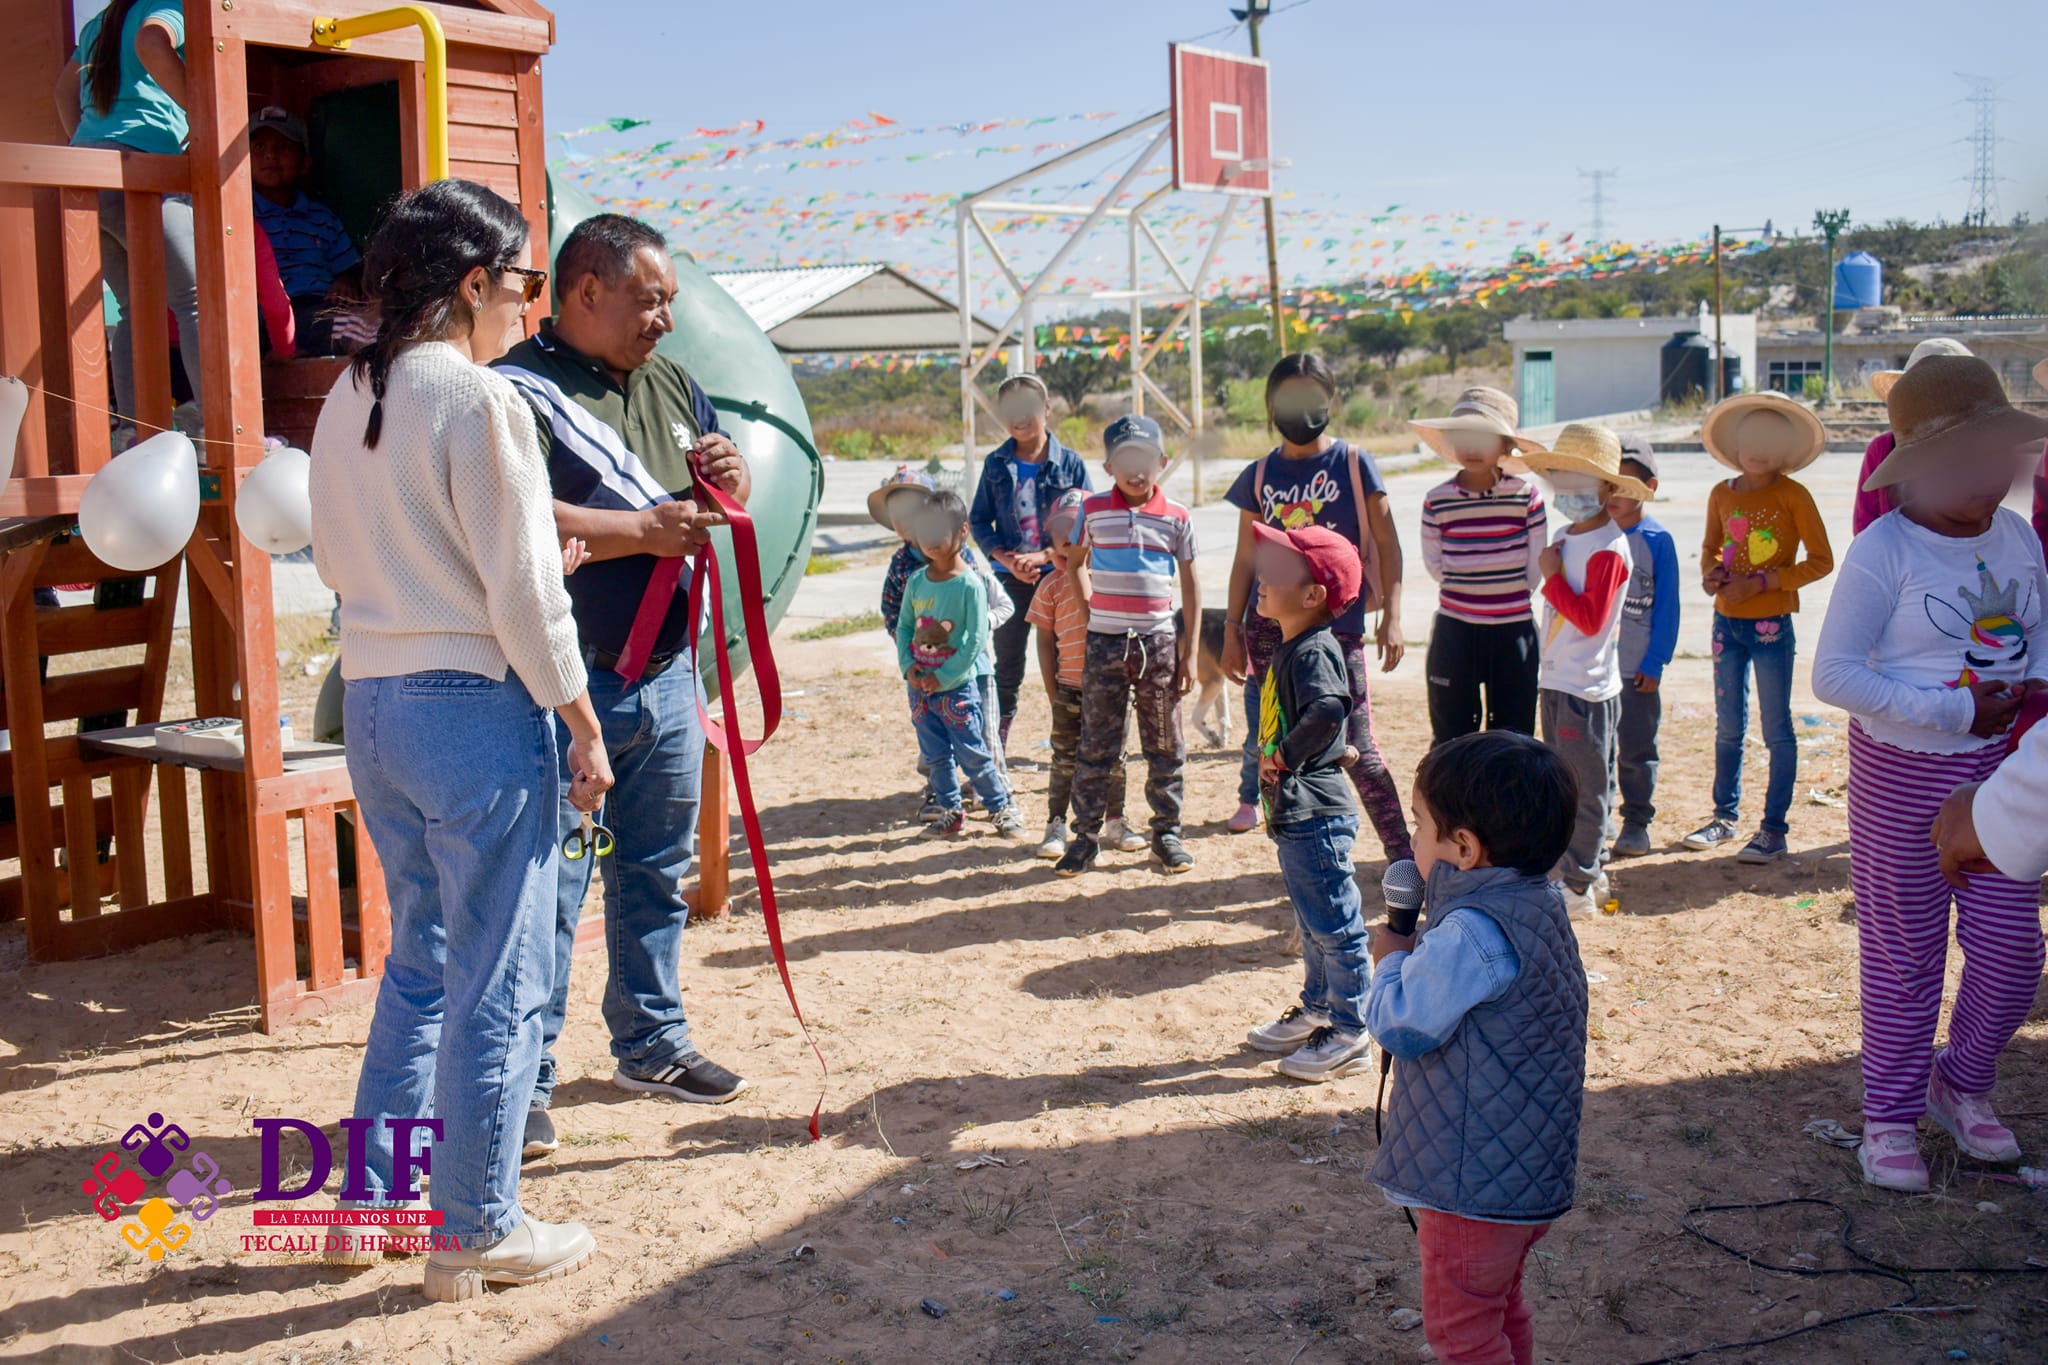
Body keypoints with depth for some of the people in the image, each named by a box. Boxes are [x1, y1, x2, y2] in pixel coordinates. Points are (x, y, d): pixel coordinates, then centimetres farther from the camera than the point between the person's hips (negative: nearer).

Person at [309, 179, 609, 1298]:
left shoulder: (347, 400, 9)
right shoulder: (481, 400, -14)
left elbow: (337, 558, 17)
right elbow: (524, 586, -15)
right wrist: (582, 725, -8)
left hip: (373, 702, 8)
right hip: (475, 704, -8)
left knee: (420, 957, 22)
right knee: (498, 983, 4)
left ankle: (375, 1202, 30)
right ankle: (478, 1232, 15)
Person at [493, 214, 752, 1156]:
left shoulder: (671, 386, 15)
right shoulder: (522, 391, -11)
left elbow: (718, 507, 24)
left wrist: (730, 479, 0)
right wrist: (648, 529, -20)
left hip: (666, 674, 8)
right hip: (570, 683, -8)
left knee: (657, 874, 18)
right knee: (549, 884, -3)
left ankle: (652, 1043, 32)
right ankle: (524, 1080, 8)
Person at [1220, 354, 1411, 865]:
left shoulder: (1353, 463, 1)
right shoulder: (1260, 475, 9)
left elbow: (1386, 544, 1)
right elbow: (1245, 559, 13)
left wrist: (1391, 617, -7)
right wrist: (1231, 630, 10)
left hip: (1338, 625, -3)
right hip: (1270, 627, 3)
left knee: (1356, 749, -7)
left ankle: (1403, 856, -1)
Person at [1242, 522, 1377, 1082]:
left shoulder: (1313, 651, -20)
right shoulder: (1290, 648, 11)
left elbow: (1330, 706, -39)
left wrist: (1287, 756, -28)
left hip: (1316, 814, -11)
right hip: (1296, 812, 11)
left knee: (1334, 925, 0)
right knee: (1313, 922, 22)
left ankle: (1350, 1035, 9)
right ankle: (1317, 1010, 36)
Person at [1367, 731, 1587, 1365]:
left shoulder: (1470, 936, -28)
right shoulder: (1544, 905, 3)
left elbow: (1398, 1024, -21)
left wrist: (1390, 958, -5)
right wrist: (1420, 954, 3)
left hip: (1475, 1181, -10)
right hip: (1529, 1170, 10)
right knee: (1501, 1308, 25)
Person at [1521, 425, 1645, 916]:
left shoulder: (1608, 548, -16)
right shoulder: (1566, 537, 12)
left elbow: (1590, 618, -23)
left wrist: (1552, 577, -18)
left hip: (1588, 690, -9)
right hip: (1557, 683, 9)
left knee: (1584, 788, -1)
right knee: (1564, 784, 16)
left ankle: (1578, 885, 6)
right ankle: (1591, 870, 28)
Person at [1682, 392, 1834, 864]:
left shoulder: (1792, 495, -7)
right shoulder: (1722, 494, 6)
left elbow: (1821, 561, -9)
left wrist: (1760, 583, -16)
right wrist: (1710, 572, -3)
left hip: (1771, 623, -5)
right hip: (1727, 622, 5)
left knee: (1777, 729, 0)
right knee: (1728, 726, 13)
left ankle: (1774, 829, 7)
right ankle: (1725, 816, 25)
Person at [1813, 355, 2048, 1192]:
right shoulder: (1884, 551, -15)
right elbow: (1833, 675, -19)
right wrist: (1952, 710, -23)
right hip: (1907, 774, -5)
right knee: (1905, 956, 6)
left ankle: (1963, 1087, 33)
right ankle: (1889, 1116, 24)